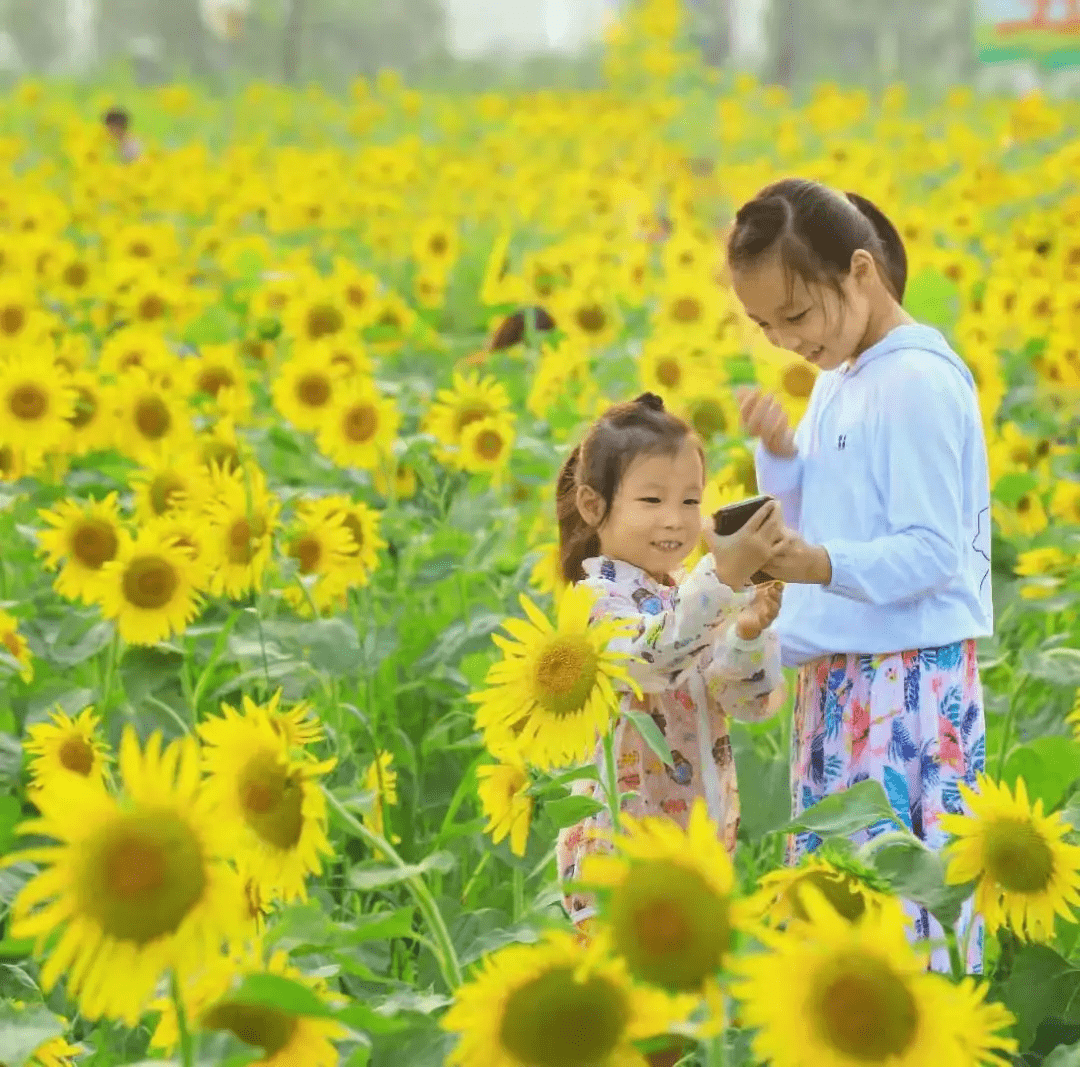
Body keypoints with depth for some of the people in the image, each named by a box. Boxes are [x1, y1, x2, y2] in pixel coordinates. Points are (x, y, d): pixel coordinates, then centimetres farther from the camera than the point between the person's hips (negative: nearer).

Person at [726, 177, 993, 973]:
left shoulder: (918, 380, -14)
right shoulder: (835, 382, 13)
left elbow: (934, 553, -18)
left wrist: (823, 566, -31)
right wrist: (779, 451, -1)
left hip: (909, 678, -9)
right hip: (837, 673, 9)